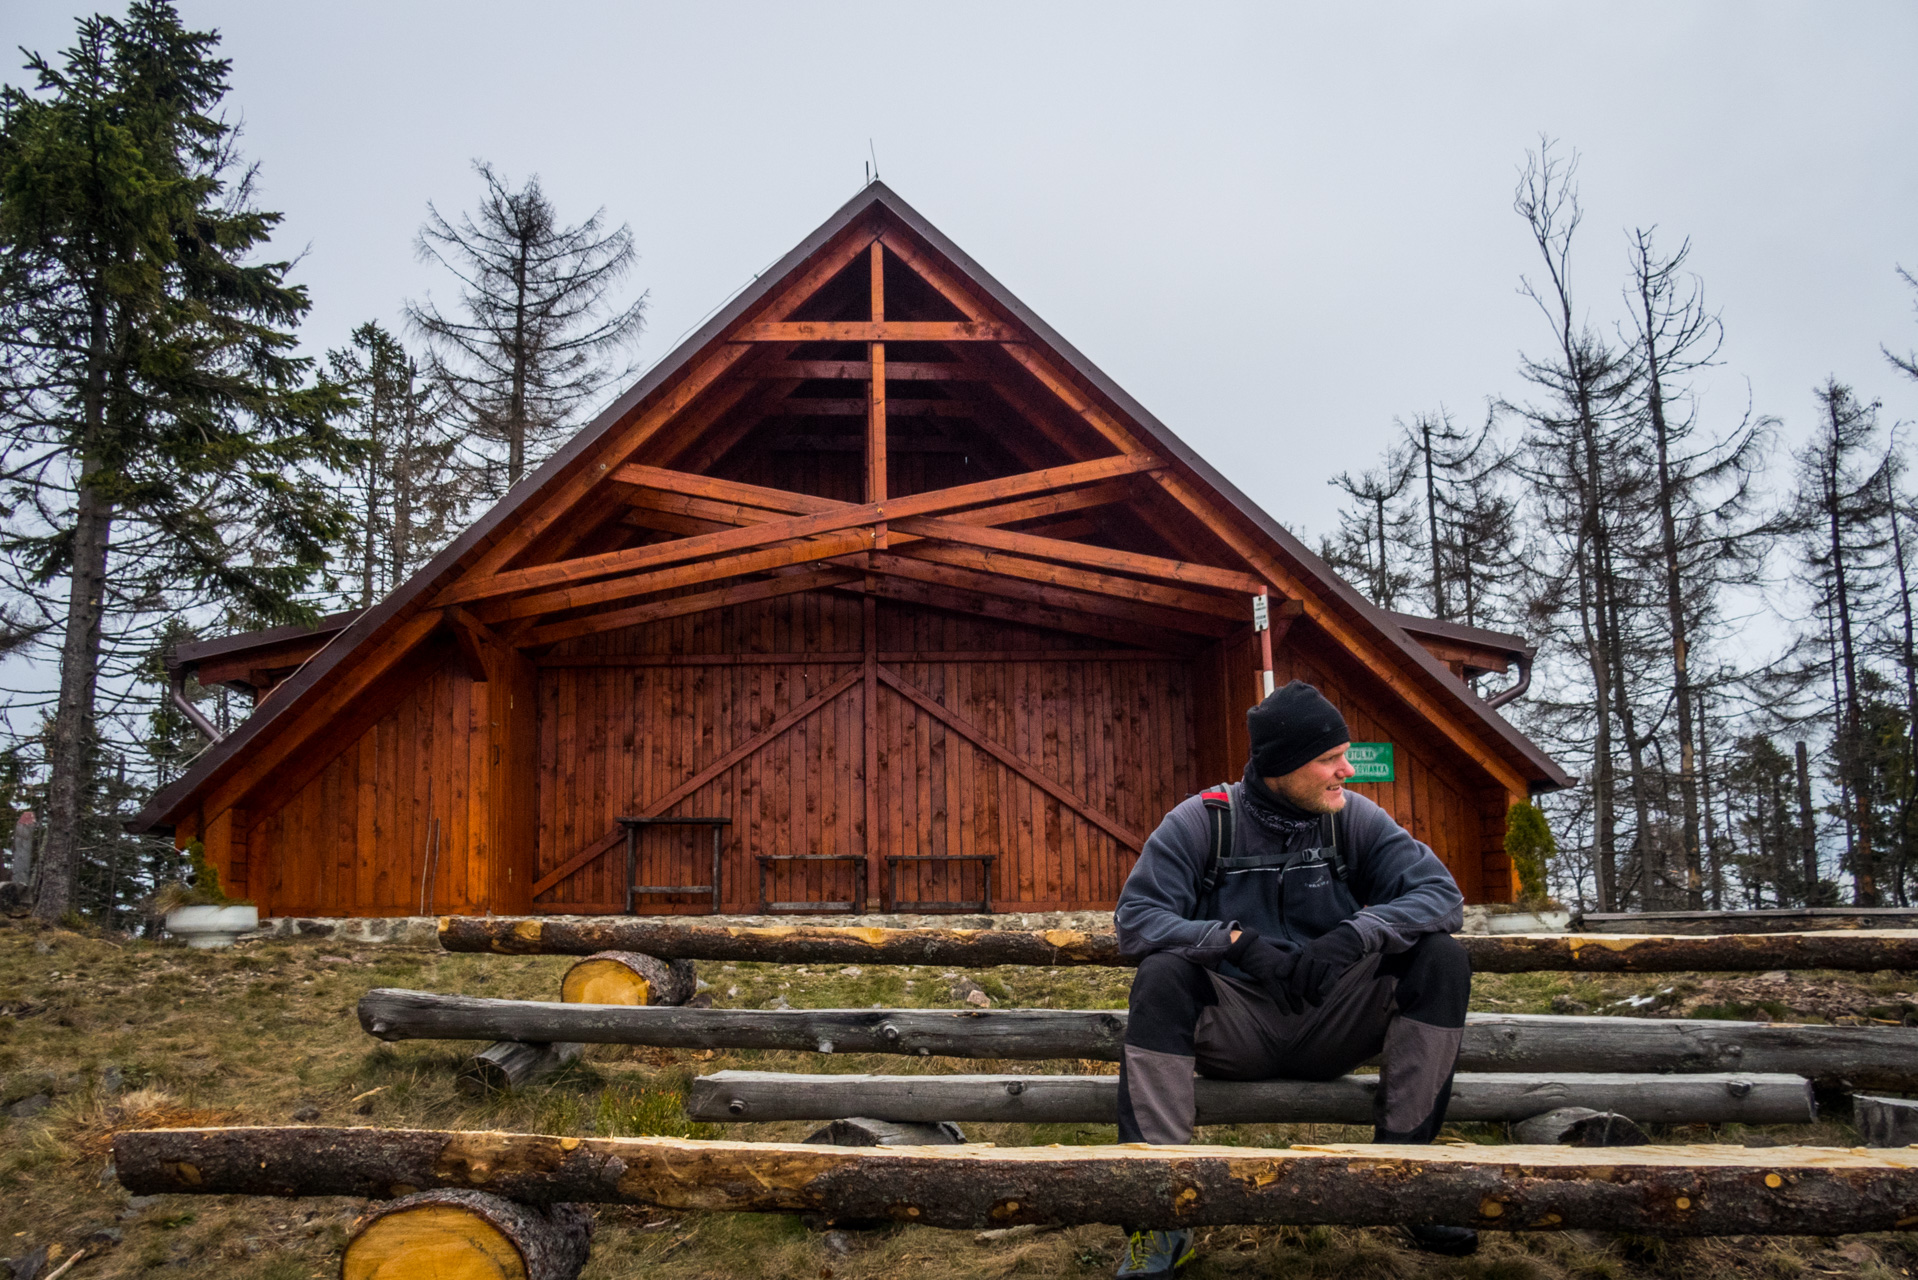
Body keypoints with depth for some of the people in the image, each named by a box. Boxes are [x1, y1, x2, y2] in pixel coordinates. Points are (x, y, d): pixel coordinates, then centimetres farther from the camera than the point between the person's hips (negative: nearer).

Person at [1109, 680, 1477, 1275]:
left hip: (1334, 1025, 2)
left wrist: (1353, 936, -25)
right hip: (1237, 1031, -2)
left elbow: (1439, 891, -8)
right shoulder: (1201, 821, -5)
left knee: (1440, 956, -18)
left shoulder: (1355, 818, 2)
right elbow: (1135, 916, -13)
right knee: (1162, 974, -32)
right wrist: (1237, 942, -28)